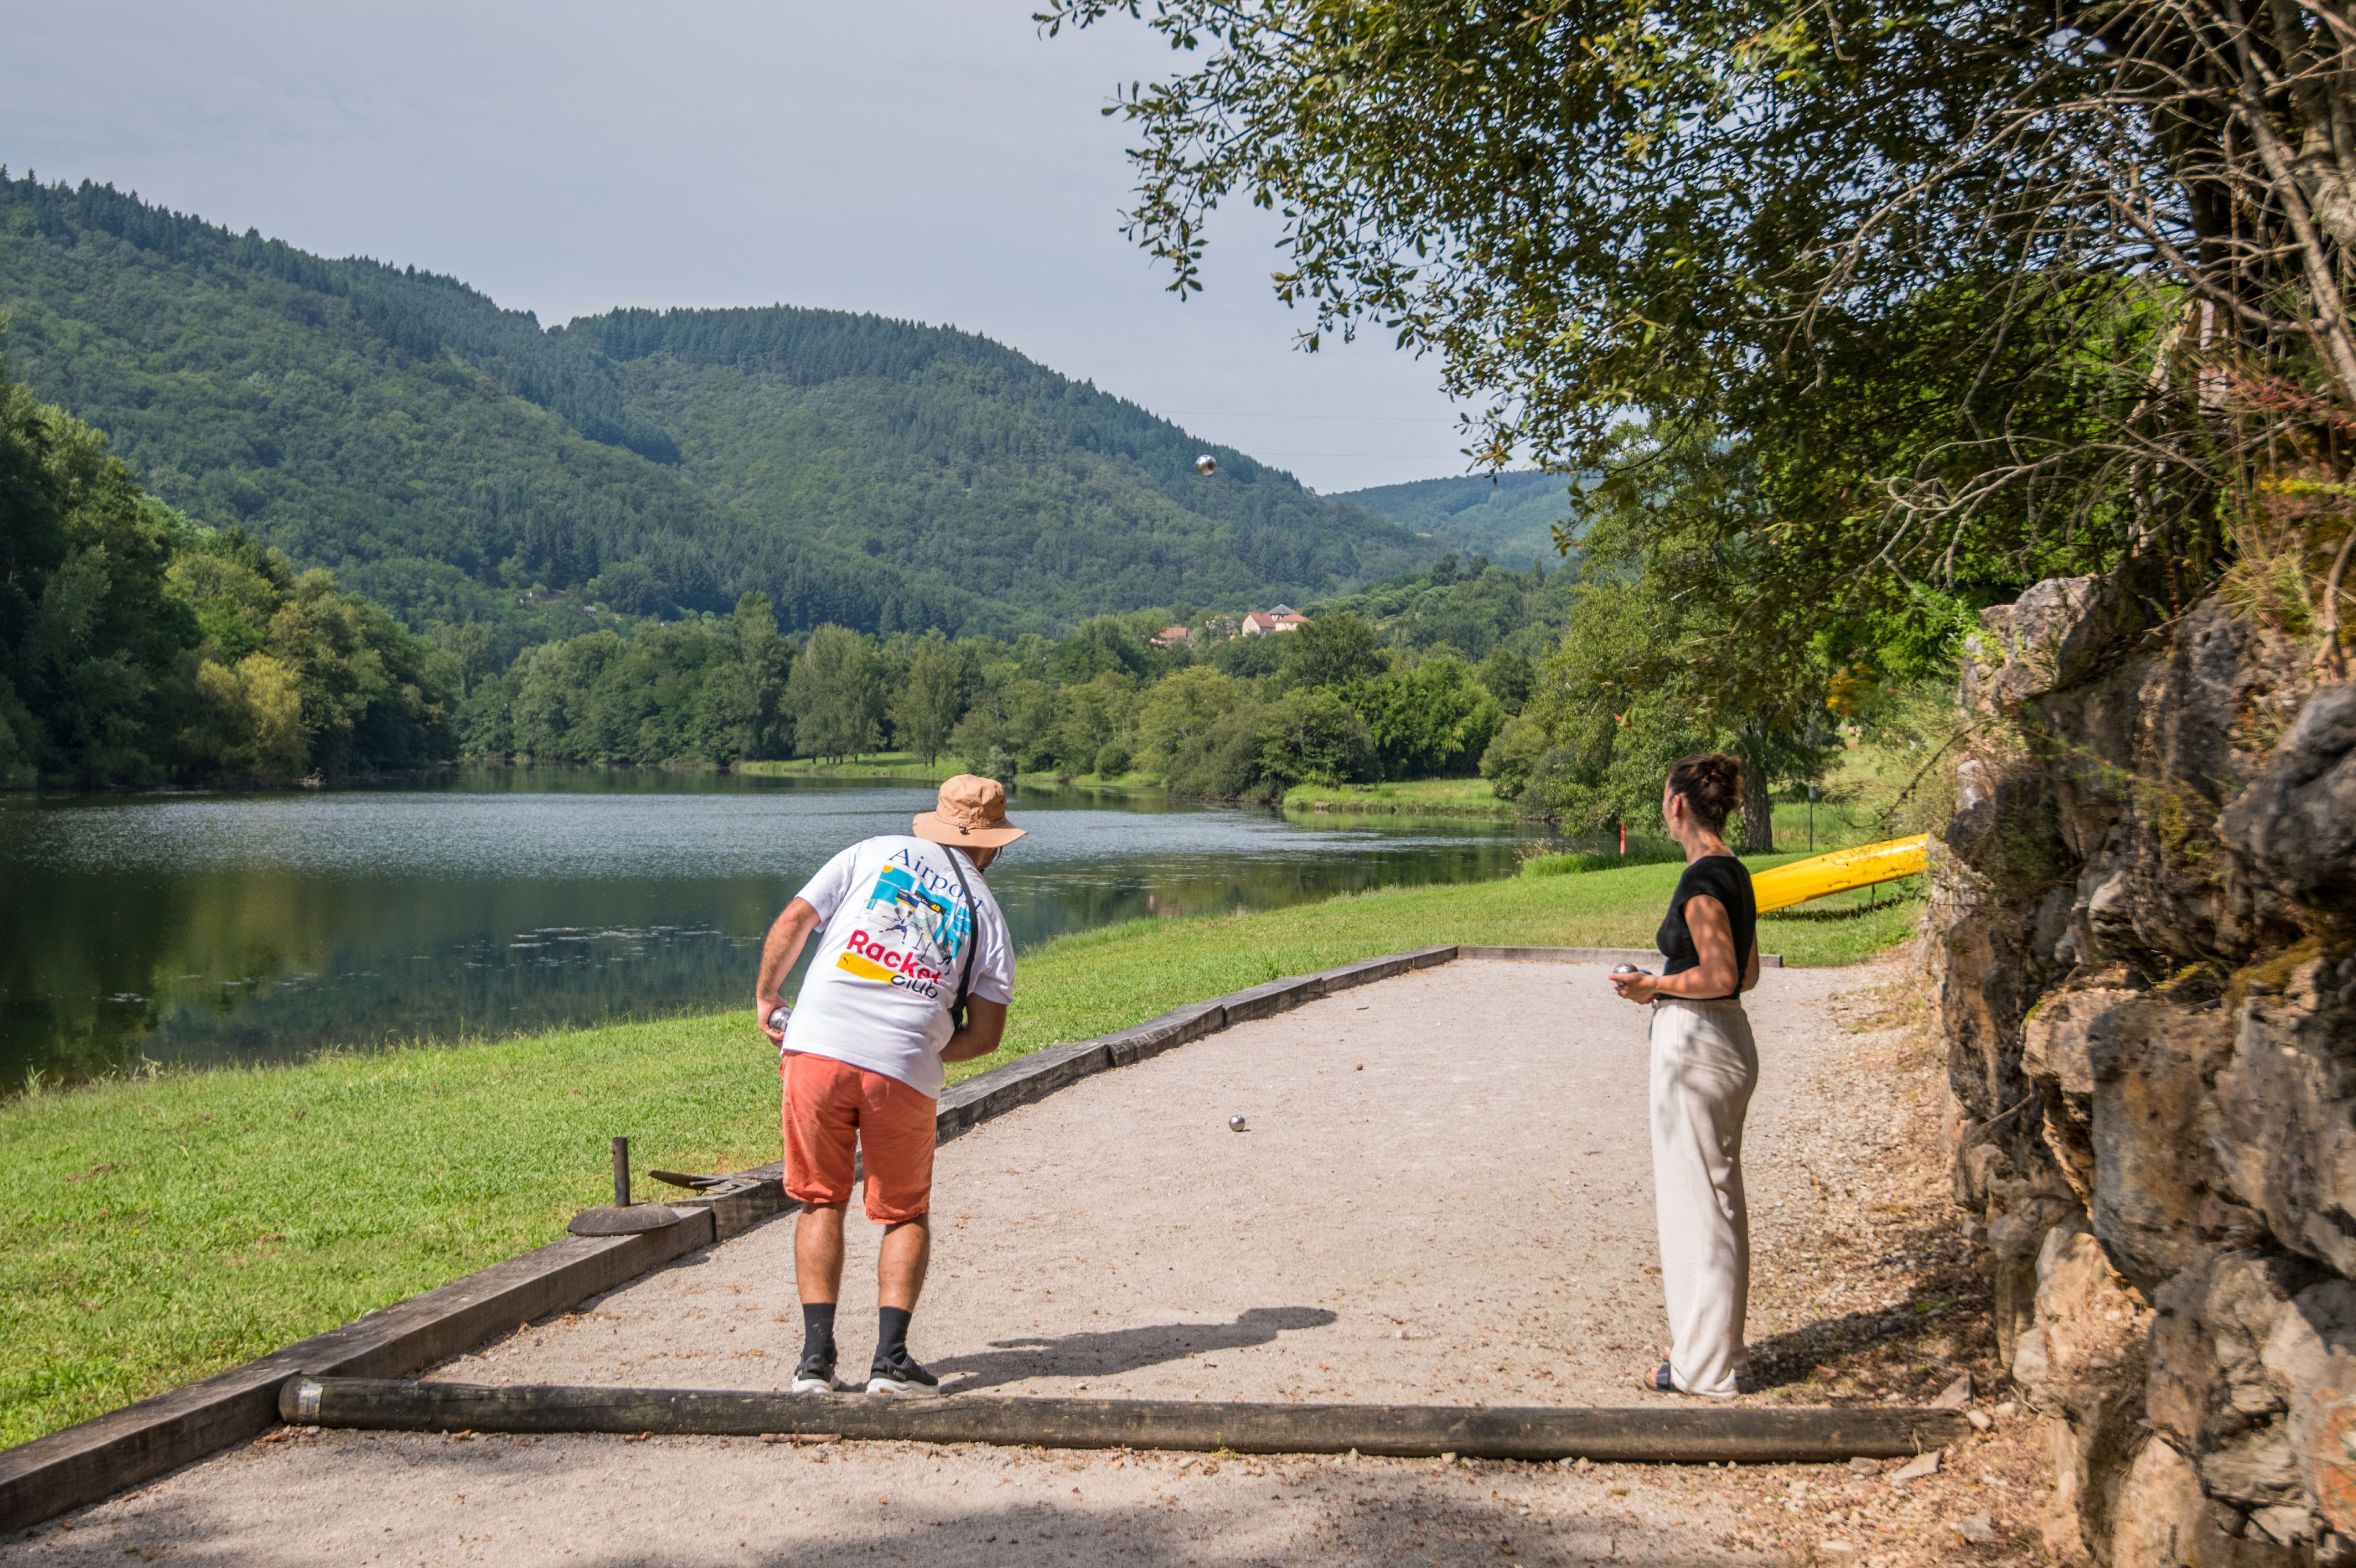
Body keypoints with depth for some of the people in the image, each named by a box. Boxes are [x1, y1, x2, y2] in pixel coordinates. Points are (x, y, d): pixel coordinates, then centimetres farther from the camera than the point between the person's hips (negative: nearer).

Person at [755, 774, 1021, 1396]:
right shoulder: (985, 912, 15)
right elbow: (985, 1034, 10)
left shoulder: (874, 853, 14)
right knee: (907, 1216, 16)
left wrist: (766, 999, 18)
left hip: (819, 1046, 0)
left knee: (821, 1203, 14)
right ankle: (891, 1357, 4)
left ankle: (817, 1356, 7)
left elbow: (793, 921, 6)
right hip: (906, 1070, 0)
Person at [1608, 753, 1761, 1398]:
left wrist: (1654, 984, -10)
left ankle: (1704, 1366, 6)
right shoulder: (1735, 873, 11)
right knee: (1715, 1199, 17)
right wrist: (1664, 982, 16)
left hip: (1695, 1046, -10)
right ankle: (1717, 1347, 27)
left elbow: (1721, 977, -22)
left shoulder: (1702, 880, -18)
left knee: (1694, 1202, -2)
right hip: (1729, 1040, 10)